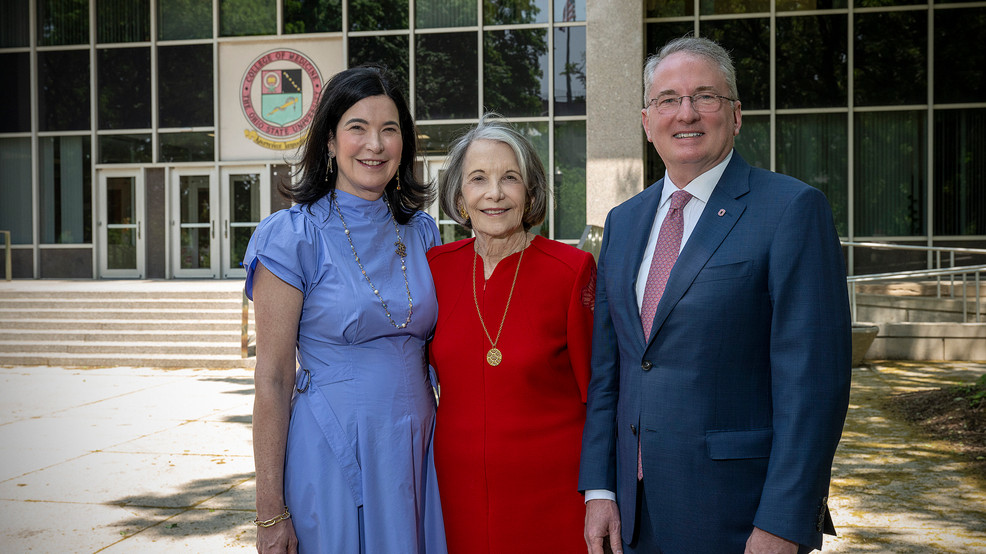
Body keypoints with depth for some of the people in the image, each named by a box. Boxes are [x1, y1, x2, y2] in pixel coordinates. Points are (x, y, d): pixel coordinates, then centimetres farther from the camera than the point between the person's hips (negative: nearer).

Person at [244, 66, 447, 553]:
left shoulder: (421, 232, 6)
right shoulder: (293, 236, -9)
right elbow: (272, 380, -10)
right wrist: (271, 512, -11)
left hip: (416, 453, 5)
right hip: (333, 455, -4)